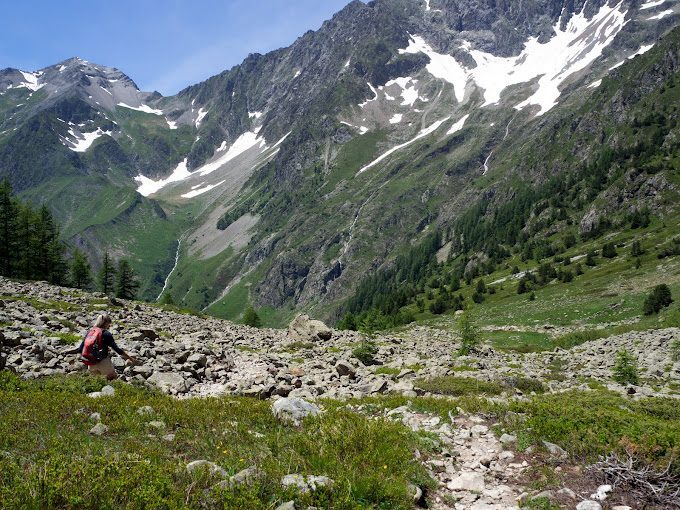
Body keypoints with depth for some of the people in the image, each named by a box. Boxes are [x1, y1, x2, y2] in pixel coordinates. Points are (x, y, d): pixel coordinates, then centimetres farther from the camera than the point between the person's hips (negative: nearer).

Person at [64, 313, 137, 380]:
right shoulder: (106, 334, -11)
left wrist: (68, 352, 22)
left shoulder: (89, 332, 4)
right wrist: (130, 358, -15)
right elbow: (117, 349, -17)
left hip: (91, 365, 6)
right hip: (103, 363, -6)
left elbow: (80, 349, 5)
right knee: (113, 377, 10)